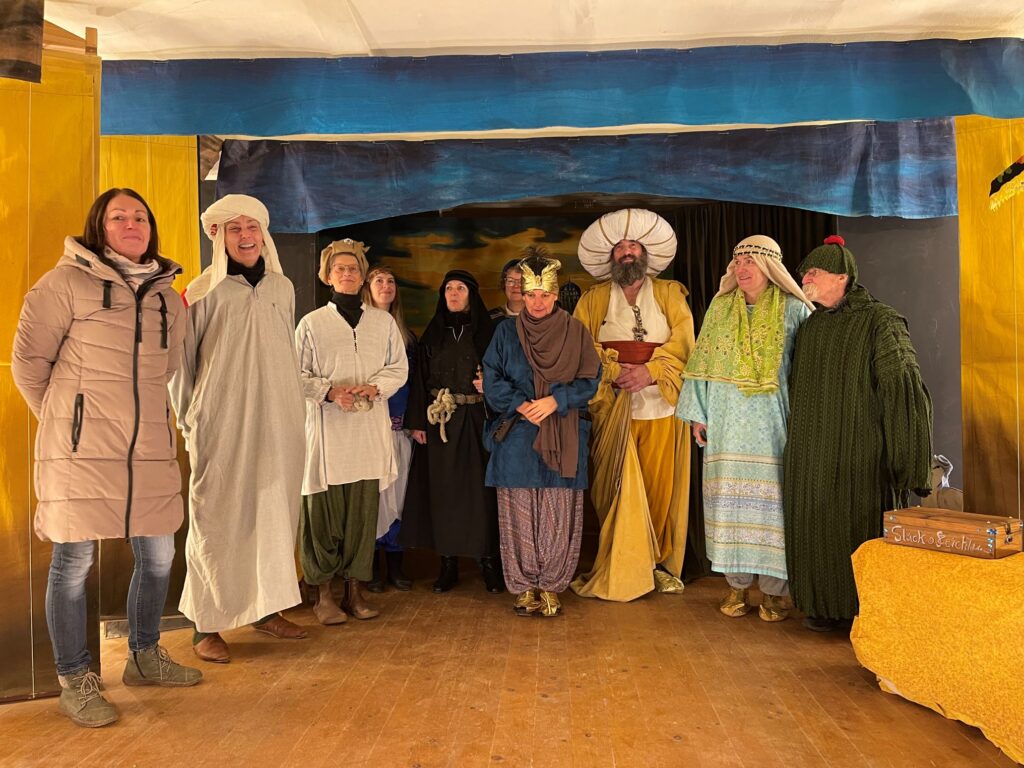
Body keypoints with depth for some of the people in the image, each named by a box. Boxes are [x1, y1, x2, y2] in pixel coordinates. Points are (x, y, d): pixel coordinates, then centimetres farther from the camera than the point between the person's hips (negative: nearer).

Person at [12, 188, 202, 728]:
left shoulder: (166, 294, 12)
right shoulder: (67, 282, -4)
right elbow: (28, 361, 1)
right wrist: (62, 418, 9)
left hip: (150, 449, 5)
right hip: (82, 450, -5)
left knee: (157, 557, 11)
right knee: (74, 561, 3)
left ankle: (144, 656, 33)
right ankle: (75, 682, 20)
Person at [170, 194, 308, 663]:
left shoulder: (283, 288, 10)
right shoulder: (204, 292, -2)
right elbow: (181, 362, 1)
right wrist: (189, 422, 0)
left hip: (277, 425, 4)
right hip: (221, 427, -4)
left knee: (274, 514, 9)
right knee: (217, 520, 1)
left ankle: (267, 607, 23)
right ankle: (207, 625, 11)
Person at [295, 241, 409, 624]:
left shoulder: (384, 322, 12)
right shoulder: (311, 323, 6)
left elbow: (399, 368, 11)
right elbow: (297, 374, 3)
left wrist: (374, 387, -8)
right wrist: (329, 391, -13)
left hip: (370, 431, 2)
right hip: (327, 429, -2)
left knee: (364, 510, 4)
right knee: (324, 512, 0)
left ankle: (354, 589, 17)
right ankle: (323, 594, 13)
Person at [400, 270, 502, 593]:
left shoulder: (486, 332, 3)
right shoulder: (433, 334, 9)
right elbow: (420, 379, 7)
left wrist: (490, 385, -18)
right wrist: (417, 422, 1)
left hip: (476, 421, -2)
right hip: (440, 421, 2)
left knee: (481, 488, -1)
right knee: (443, 491, 4)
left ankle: (489, 561, 9)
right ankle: (448, 563, 13)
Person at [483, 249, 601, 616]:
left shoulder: (576, 332, 6)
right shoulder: (506, 332, 8)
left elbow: (589, 380, 1)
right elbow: (492, 380, 3)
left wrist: (554, 401, -13)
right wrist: (522, 406, -12)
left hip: (563, 438, 0)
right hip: (516, 436, 1)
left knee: (558, 515, 0)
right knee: (519, 514, 1)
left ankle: (551, 587, 12)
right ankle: (524, 586, 13)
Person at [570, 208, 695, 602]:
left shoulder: (670, 293, 13)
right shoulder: (594, 299, 14)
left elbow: (683, 342, 1)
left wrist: (650, 371, -14)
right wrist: (616, 372, -12)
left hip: (662, 407, 1)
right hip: (612, 408, 0)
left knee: (660, 487, 1)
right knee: (617, 489, -3)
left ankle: (658, 564, 14)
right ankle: (619, 569, 5)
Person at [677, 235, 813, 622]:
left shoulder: (793, 310, 2)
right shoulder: (720, 307, 9)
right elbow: (703, 361, 9)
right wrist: (698, 414, 5)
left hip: (773, 422, -2)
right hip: (728, 422, 2)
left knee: (771, 496, -1)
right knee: (730, 496, 4)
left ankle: (774, 589, 12)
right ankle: (737, 585, 16)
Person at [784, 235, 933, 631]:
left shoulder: (881, 321, -7)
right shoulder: (809, 328, 12)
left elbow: (902, 388, -13)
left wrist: (906, 460, -18)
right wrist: (795, 442, 16)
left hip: (861, 452, -6)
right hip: (812, 455, 6)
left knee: (862, 526, 2)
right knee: (818, 525, 9)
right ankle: (826, 604, 23)